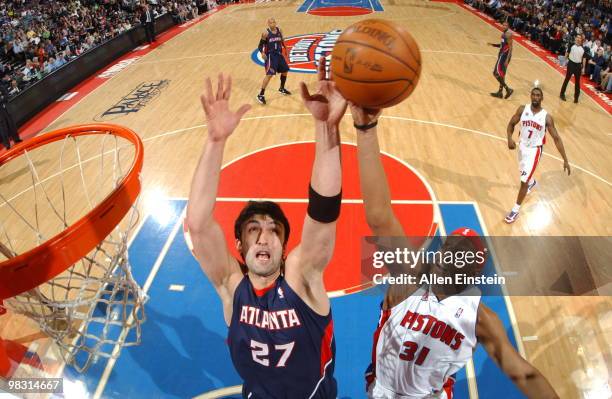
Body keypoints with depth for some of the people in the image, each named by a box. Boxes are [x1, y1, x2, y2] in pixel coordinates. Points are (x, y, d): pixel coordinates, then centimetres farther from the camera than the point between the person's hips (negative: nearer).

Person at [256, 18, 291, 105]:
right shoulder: (266, 33, -13)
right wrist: (262, 53, -26)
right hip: (270, 56, -7)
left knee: (285, 71, 18)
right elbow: (261, 45, -10)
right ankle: (261, 95, -13)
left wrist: (285, 48, 14)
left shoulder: (279, 30, 2)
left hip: (279, 54, 7)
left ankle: (282, 89, 41)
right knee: (269, 74, -17)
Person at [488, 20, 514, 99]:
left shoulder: (509, 34, -17)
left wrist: (507, 59, -27)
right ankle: (500, 92, 19)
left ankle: (508, 89, -8)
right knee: (501, 74, 13)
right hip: (502, 54, 10)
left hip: (505, 55, -10)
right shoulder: (504, 33, 12)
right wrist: (493, 44, 11)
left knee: (497, 73, -13)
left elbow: (510, 48, -21)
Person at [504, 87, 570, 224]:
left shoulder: (546, 117, -16)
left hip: (534, 150, -4)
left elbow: (556, 138, -11)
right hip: (522, 146, 4)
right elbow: (511, 124, 1)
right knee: (524, 172, 30)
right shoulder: (523, 109, -10)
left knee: (523, 181, -8)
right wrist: (510, 139, -21)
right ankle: (532, 182, 67)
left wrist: (565, 160, -14)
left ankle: (515, 210, 6)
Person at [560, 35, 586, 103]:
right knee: (567, 79, 6)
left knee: (577, 81, 8)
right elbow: (567, 54, 3)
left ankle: (576, 96, 15)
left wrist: (583, 68, 2)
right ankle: (562, 94, 18)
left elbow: (584, 58, 5)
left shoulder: (583, 48, 1)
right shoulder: (571, 46, -5)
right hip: (571, 63, -2)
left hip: (578, 65, 2)